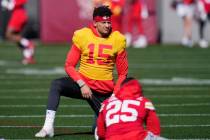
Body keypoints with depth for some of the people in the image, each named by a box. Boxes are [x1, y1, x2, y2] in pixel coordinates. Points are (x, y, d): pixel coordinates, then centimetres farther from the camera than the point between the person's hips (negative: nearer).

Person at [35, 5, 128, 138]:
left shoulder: (117, 40, -2)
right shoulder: (82, 36, -6)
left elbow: (123, 73, 4)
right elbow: (69, 65, -3)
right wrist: (82, 85, -17)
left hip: (104, 92, 1)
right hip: (83, 83, 0)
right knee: (56, 84, -29)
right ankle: (48, 127, -33)